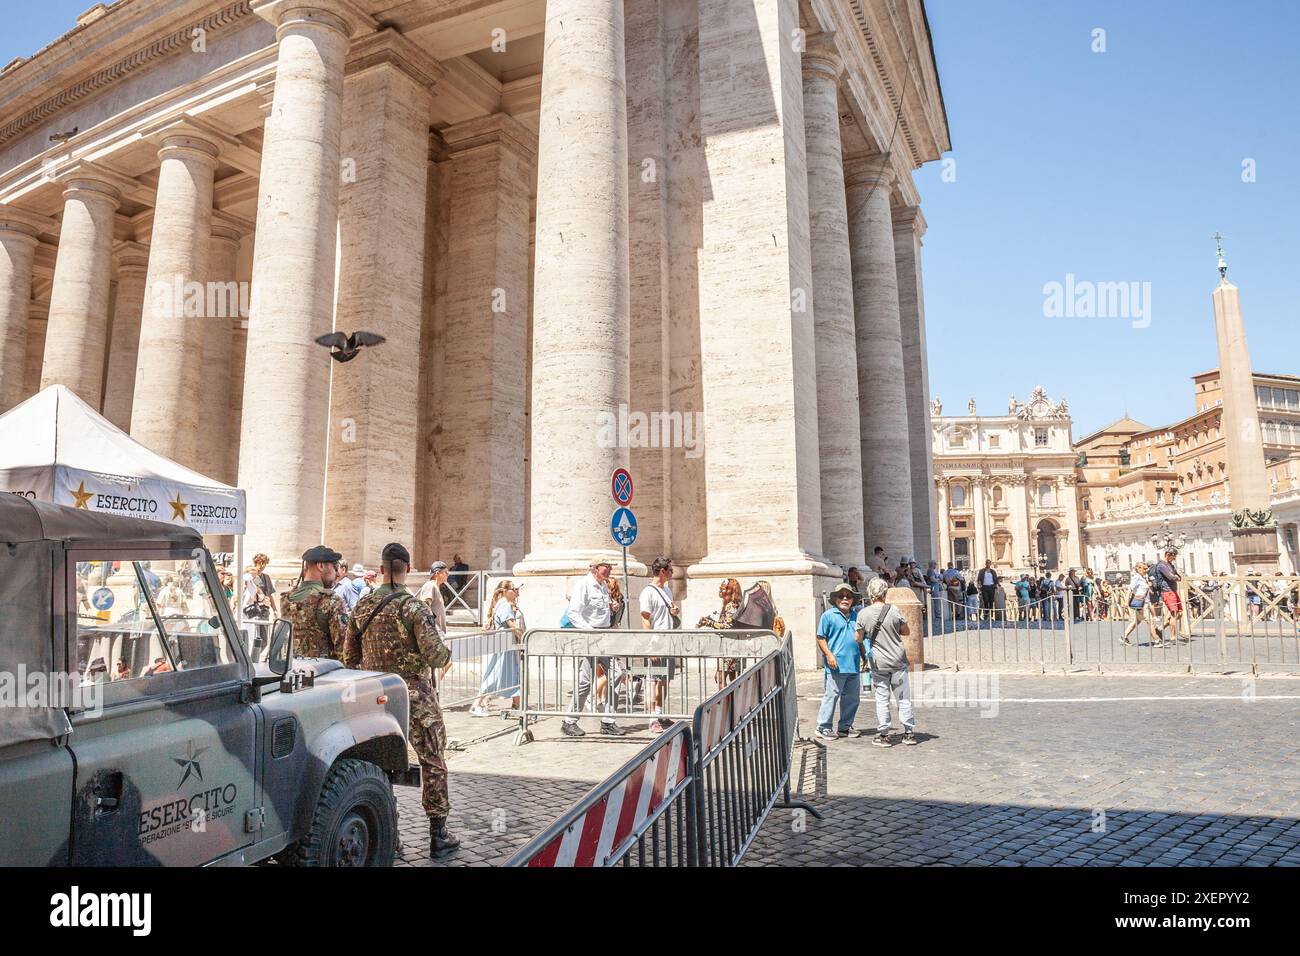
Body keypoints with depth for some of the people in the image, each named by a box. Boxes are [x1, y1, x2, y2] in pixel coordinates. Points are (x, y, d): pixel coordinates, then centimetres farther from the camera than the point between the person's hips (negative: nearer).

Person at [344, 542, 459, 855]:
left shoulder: (362, 605, 2)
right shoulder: (414, 607, -15)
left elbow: (350, 656, 9)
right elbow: (434, 653, -20)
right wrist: (447, 654, 1)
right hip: (415, 694, -5)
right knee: (433, 763, 7)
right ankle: (438, 834, 13)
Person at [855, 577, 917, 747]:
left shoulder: (863, 614, -8)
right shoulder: (894, 611, -9)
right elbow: (907, 631, 4)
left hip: (878, 663, 0)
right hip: (898, 660, 0)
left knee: (882, 699, 7)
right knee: (904, 698, 10)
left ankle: (883, 734, 10)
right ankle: (909, 733, 16)